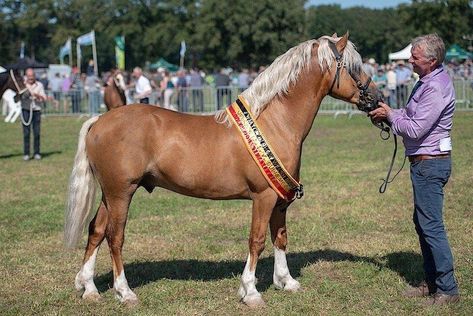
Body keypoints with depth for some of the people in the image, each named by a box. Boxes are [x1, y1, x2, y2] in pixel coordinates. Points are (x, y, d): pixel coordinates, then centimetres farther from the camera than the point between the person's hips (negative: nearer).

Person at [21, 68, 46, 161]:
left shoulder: (39, 85, 5)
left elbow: (44, 99, 4)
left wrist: (38, 96, -17)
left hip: (36, 110, 1)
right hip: (26, 110, -1)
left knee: (37, 133, 1)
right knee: (26, 133, -1)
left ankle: (37, 153, 10)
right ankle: (26, 154, 4)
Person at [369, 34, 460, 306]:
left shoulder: (436, 88, -22)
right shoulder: (428, 80, 11)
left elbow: (415, 129, -23)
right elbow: (413, 115, 21)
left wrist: (390, 115, -7)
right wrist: (388, 114, 4)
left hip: (430, 163, -11)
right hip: (424, 162, 11)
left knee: (431, 226, -7)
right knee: (423, 223, 16)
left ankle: (448, 289, -2)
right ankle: (432, 282, 25)